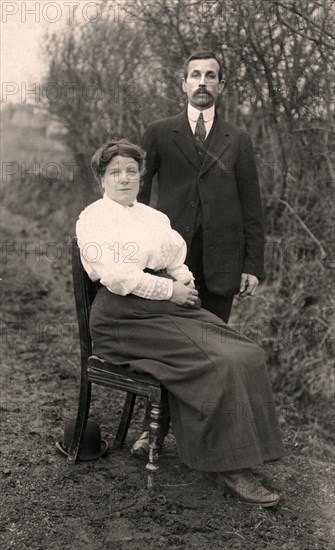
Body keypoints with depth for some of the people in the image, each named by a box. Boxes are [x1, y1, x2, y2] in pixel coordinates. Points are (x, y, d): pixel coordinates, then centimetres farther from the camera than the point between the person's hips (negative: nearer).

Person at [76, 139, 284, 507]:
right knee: (216, 363, -25)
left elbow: (179, 263, 21)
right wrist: (169, 290, -11)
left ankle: (237, 463, -11)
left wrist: (184, 283, -2)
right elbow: (115, 276, -12)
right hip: (126, 316, -7)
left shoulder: (155, 217, 23)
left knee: (247, 355, -15)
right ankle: (230, 468, -13)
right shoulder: (92, 218, 0)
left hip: (169, 308, 7)